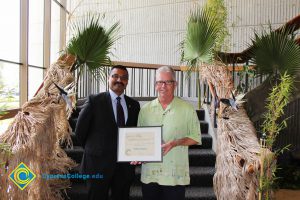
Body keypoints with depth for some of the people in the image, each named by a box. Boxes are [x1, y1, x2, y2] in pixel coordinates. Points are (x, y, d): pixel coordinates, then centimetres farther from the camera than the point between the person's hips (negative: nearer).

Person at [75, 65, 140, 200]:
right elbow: (80, 131, -2)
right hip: (98, 163, -3)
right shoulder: (94, 100, -6)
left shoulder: (134, 105, 5)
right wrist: (93, 149, 5)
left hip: (125, 165, 4)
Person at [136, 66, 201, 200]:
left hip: (175, 175, -2)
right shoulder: (145, 109, 5)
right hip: (149, 173, 3)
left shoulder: (187, 109, -3)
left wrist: (175, 143, -16)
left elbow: (196, 137, 0)